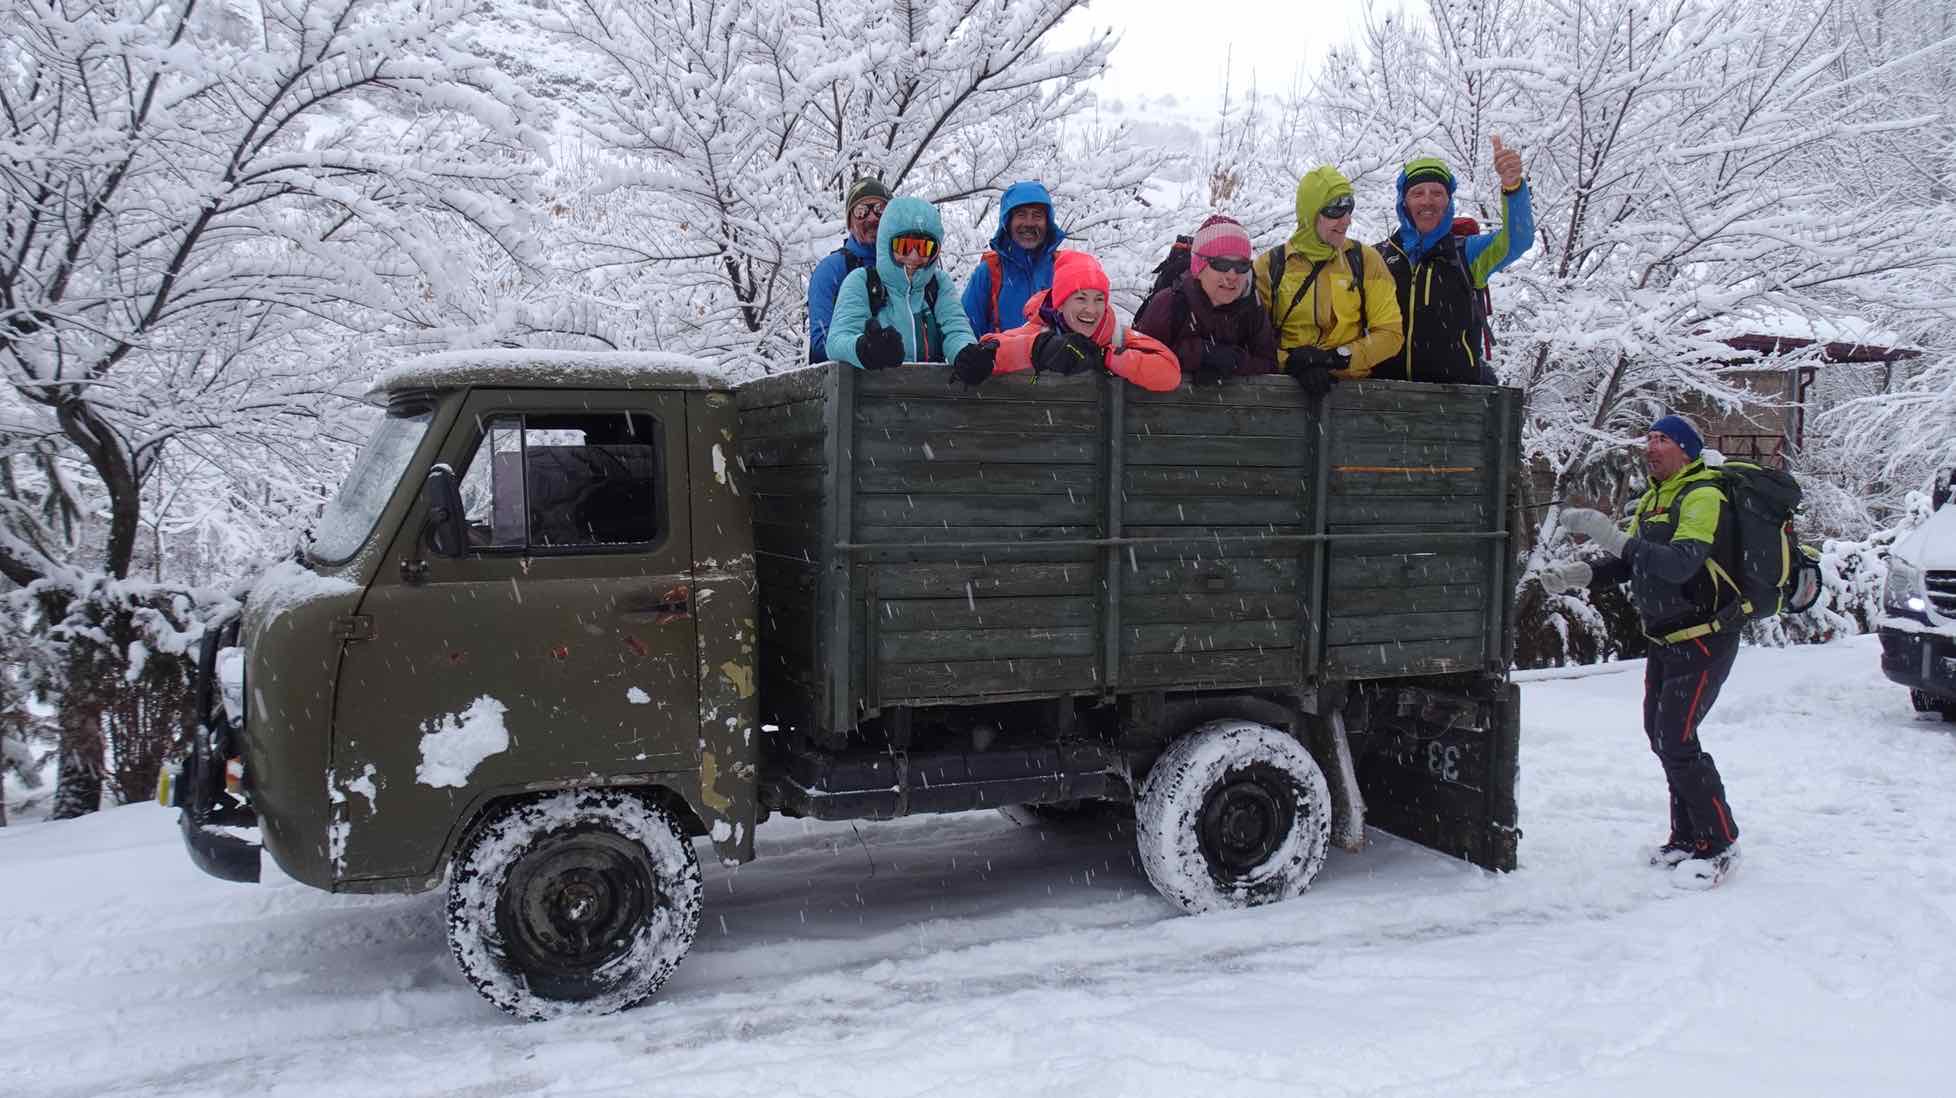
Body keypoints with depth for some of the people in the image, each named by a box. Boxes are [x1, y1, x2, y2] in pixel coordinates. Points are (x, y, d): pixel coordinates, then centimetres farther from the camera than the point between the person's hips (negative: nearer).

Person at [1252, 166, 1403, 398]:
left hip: (1352, 384, 1)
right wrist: (1295, 363, -13)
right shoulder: (1270, 265, 5)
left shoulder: (1365, 261, 7)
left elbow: (1389, 334, 6)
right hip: (1288, 385, 0)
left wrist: (1337, 358, -8)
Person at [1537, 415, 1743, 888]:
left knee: (1677, 740, -11)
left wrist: (1613, 537, -41)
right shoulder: (1653, 498, 12)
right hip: (1665, 638, 9)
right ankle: (1688, 838, 25)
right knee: (1660, 734, 12)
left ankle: (1719, 844, 3)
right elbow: (1631, 563, 16)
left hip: (1705, 640, -9)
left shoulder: (1703, 497, -18)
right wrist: (1578, 574, 0)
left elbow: (1680, 563, -33)